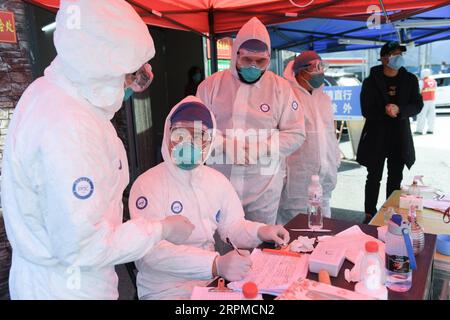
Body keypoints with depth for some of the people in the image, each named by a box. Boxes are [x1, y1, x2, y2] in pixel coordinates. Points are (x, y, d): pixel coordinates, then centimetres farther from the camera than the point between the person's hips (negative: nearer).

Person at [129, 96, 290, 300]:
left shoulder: (217, 180, 7)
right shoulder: (148, 185, -14)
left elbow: (232, 226, 14)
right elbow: (154, 250, -25)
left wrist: (259, 232, -7)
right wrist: (216, 264, -36)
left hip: (212, 281, 6)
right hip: (166, 290, -6)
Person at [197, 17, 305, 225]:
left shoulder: (280, 87, 1)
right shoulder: (212, 84, 2)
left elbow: (296, 134, 0)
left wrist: (258, 149, -13)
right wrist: (223, 146, -15)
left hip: (264, 186, 0)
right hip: (219, 183, 0)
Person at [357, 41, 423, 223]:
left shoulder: (410, 80, 5)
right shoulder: (371, 81, -2)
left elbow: (417, 105, -1)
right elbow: (367, 110, -8)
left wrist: (399, 110, -19)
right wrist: (385, 111, -24)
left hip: (400, 137, 3)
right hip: (376, 136, -3)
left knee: (395, 178, 11)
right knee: (374, 178, 4)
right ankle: (370, 215, 14)